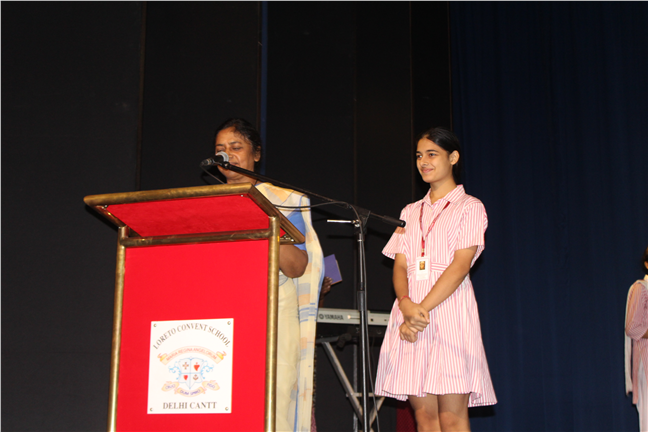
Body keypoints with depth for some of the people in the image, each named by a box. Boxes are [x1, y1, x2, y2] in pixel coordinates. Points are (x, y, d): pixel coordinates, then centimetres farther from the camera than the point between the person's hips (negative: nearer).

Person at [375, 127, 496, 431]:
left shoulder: (469, 207, 7)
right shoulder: (411, 212, 21)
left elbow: (460, 265, -6)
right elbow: (400, 266, 10)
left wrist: (423, 308, -16)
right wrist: (406, 305, -11)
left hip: (449, 309, -4)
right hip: (409, 311, 5)